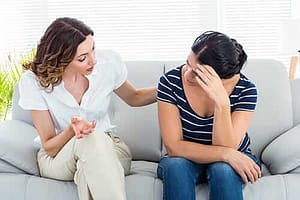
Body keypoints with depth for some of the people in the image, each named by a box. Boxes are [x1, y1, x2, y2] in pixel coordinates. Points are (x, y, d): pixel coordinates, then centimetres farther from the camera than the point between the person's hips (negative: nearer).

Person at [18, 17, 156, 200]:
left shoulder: (108, 63, -12)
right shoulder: (33, 81, -17)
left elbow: (134, 98, 11)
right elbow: (49, 147, -12)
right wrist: (72, 130, -33)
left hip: (109, 151, 1)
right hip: (57, 157, -1)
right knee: (92, 139, -36)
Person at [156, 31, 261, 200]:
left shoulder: (245, 90, -19)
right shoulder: (170, 82, -18)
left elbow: (226, 147, -25)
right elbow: (173, 146, -22)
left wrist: (221, 102, -39)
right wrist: (226, 154, -33)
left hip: (234, 159, 0)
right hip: (185, 160, 1)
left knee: (223, 169, -35)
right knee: (176, 165, -33)